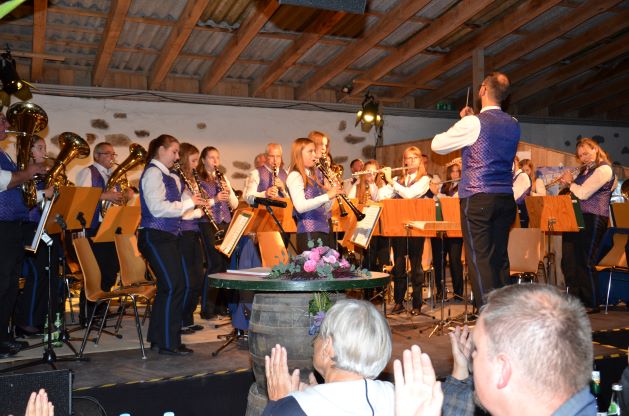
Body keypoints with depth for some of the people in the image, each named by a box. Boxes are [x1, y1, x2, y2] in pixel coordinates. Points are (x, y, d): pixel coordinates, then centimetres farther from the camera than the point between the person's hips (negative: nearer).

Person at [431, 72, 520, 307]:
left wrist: (463, 122, 16)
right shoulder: (514, 125, 10)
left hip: (477, 199, -6)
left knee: (480, 259, -4)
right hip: (506, 199, 6)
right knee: (500, 258, 12)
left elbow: (437, 145, 1)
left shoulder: (473, 123, -9)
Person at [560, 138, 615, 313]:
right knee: (568, 261, 7)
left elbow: (583, 193, -16)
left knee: (585, 263, -6)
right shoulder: (585, 170, 19)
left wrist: (570, 182, 0)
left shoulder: (604, 169, -8)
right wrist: (567, 183, 12)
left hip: (593, 220, -8)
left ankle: (592, 304, 5)